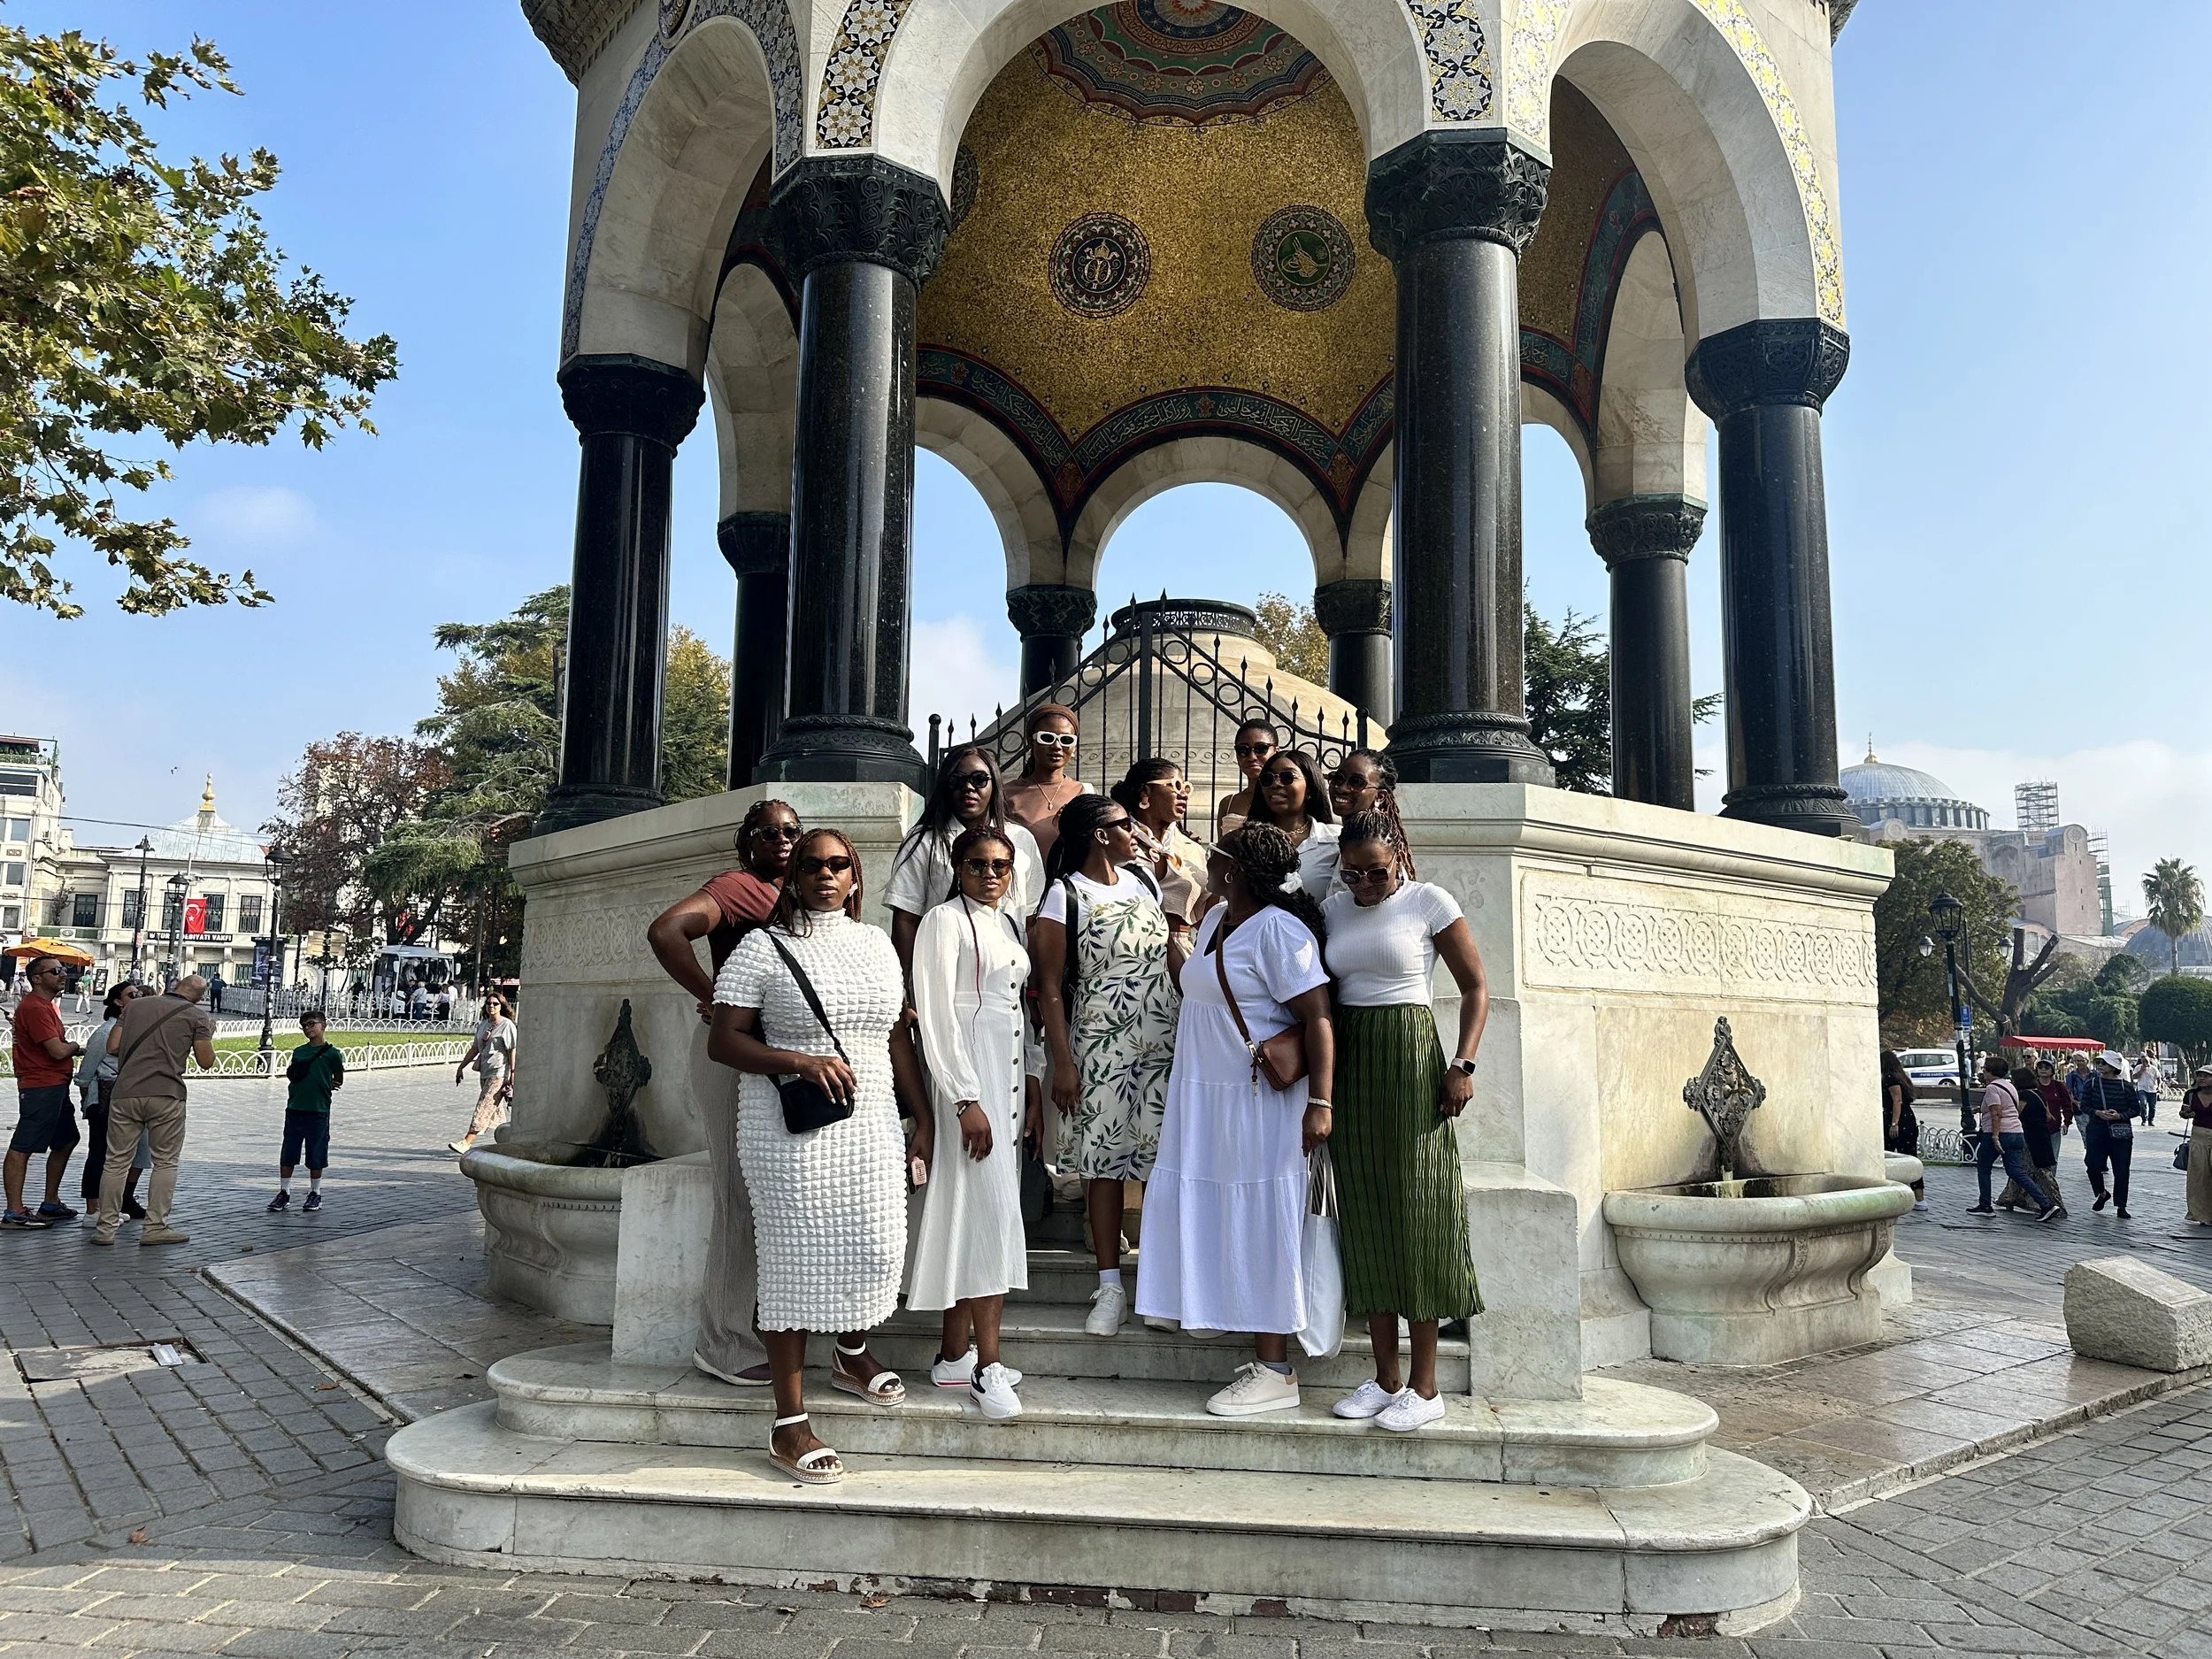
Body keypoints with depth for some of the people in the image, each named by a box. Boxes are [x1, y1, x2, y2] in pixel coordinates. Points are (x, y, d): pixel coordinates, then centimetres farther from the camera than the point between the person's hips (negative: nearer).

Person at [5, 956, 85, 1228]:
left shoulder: (45, 1005, 19)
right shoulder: (34, 1008, -16)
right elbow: (58, 1050, -21)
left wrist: (68, 1047, 4)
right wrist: (76, 1047, -2)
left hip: (55, 1086, 11)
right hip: (41, 1087, -11)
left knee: (66, 1141, 17)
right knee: (22, 1147, -6)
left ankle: (51, 1204, 25)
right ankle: (14, 1212, -4)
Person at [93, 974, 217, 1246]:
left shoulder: (136, 1004, 12)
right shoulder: (197, 1015, 2)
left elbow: (113, 1047, 7)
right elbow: (206, 1061, 1)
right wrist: (209, 1034, 18)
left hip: (126, 1091, 3)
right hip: (166, 1096, -3)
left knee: (116, 1161, 10)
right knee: (166, 1162, 7)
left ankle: (106, 1227, 11)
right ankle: (155, 1227, 4)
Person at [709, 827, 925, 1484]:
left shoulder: (876, 943, 12)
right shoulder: (764, 947, -4)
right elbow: (723, 1041, -7)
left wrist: (925, 1116, 11)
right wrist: (803, 1061, -19)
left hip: (870, 1124, 5)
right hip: (791, 1131, -5)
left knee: (879, 1247, 3)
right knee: (796, 1259, -1)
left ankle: (852, 1354, 36)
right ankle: (789, 1424, 10)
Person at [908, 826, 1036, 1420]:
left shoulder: (1009, 921, 15)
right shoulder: (945, 921, -8)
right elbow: (936, 1017, -14)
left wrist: (1029, 1085, 12)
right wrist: (966, 1100, -18)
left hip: (1008, 1072, 8)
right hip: (966, 1074, -8)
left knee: (974, 1214, 9)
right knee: (991, 1210, -10)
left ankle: (954, 1354, 16)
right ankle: (987, 1365, -3)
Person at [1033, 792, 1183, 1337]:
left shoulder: (1142, 879, 9)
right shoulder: (1065, 895, -6)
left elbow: (1173, 953, 15)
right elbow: (1050, 988, -7)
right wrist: (1063, 1064, -11)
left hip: (1164, 1040, 4)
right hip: (1101, 1046, -4)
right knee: (1104, 1161, 2)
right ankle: (1111, 1288, 12)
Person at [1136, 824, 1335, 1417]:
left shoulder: (1279, 930, -16)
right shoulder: (1215, 920, 11)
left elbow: (1318, 1018, -21)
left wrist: (1320, 1102, -27)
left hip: (1259, 1102, -9)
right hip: (1203, 1096, 9)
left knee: (1259, 1227, -4)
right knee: (1213, 1221, 13)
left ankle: (1275, 1372, 5)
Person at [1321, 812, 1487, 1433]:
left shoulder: (1429, 902, -3)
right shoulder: (1331, 909, 10)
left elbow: (1476, 987, -2)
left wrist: (1462, 1065, -11)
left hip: (1409, 1058, -5)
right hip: (1348, 1064, 5)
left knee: (1414, 1212, -3)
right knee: (1364, 1217, 6)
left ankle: (1424, 1386, 6)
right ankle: (1385, 1377, 15)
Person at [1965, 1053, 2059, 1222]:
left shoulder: (1992, 1088, -10)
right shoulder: (2010, 1086, 17)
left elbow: (1996, 1114, -20)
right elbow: (2016, 1110, 22)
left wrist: (1995, 1136, -24)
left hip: (1997, 1134, -8)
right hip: (2016, 1133, 8)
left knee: (1983, 1168, 9)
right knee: (2016, 1171, 3)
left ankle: (1985, 1206, 12)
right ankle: (2046, 1205, -9)